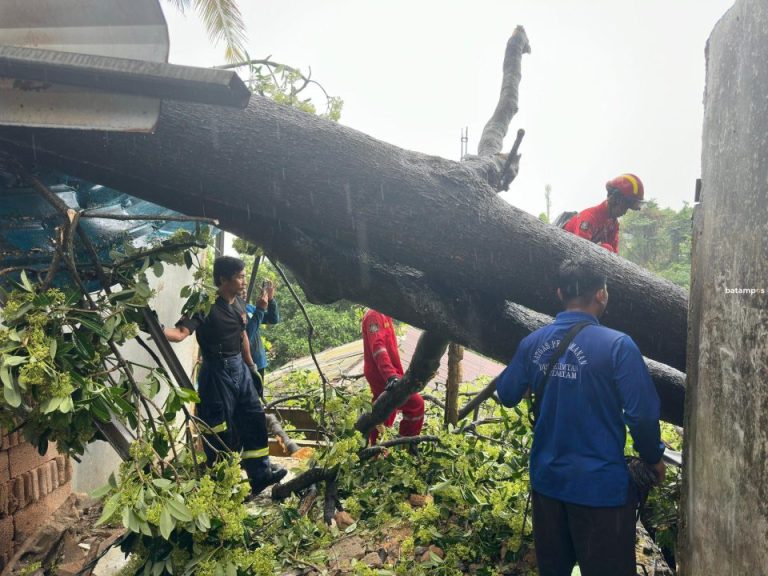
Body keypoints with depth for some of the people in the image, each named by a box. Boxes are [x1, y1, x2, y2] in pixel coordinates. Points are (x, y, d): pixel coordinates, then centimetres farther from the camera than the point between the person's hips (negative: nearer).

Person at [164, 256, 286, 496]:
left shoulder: (236, 303, 6)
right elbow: (180, 333, -28)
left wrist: (251, 365, 22)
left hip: (239, 369, 8)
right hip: (216, 373, -8)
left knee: (254, 419, 14)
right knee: (220, 430, 2)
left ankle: (260, 473, 28)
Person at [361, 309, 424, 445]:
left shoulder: (383, 316, 17)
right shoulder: (374, 315, -15)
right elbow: (377, 346, -29)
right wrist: (391, 374, -40)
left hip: (383, 375, 10)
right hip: (382, 375, -10)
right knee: (416, 403, -13)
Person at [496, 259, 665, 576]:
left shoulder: (532, 343, -5)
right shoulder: (617, 345, -19)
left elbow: (507, 395, 5)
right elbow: (642, 413, -17)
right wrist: (653, 458, 2)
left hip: (547, 478, 5)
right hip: (600, 482, -4)